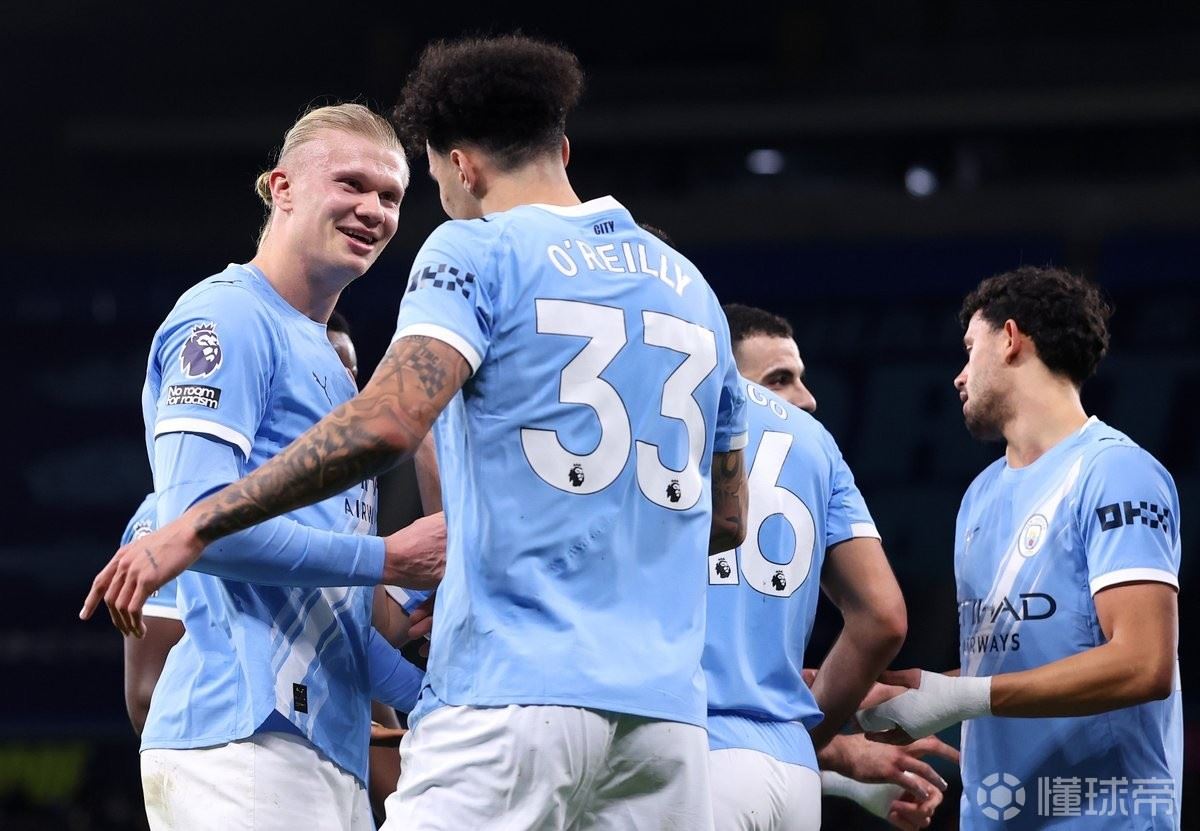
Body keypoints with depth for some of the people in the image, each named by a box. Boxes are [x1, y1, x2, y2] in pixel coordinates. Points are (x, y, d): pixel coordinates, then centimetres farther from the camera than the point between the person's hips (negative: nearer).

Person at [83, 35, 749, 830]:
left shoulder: (476, 250, 0)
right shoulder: (689, 285, 19)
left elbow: (387, 423, -16)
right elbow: (729, 518, 24)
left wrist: (195, 527, -11)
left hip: (514, 689, -6)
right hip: (664, 702, 6)